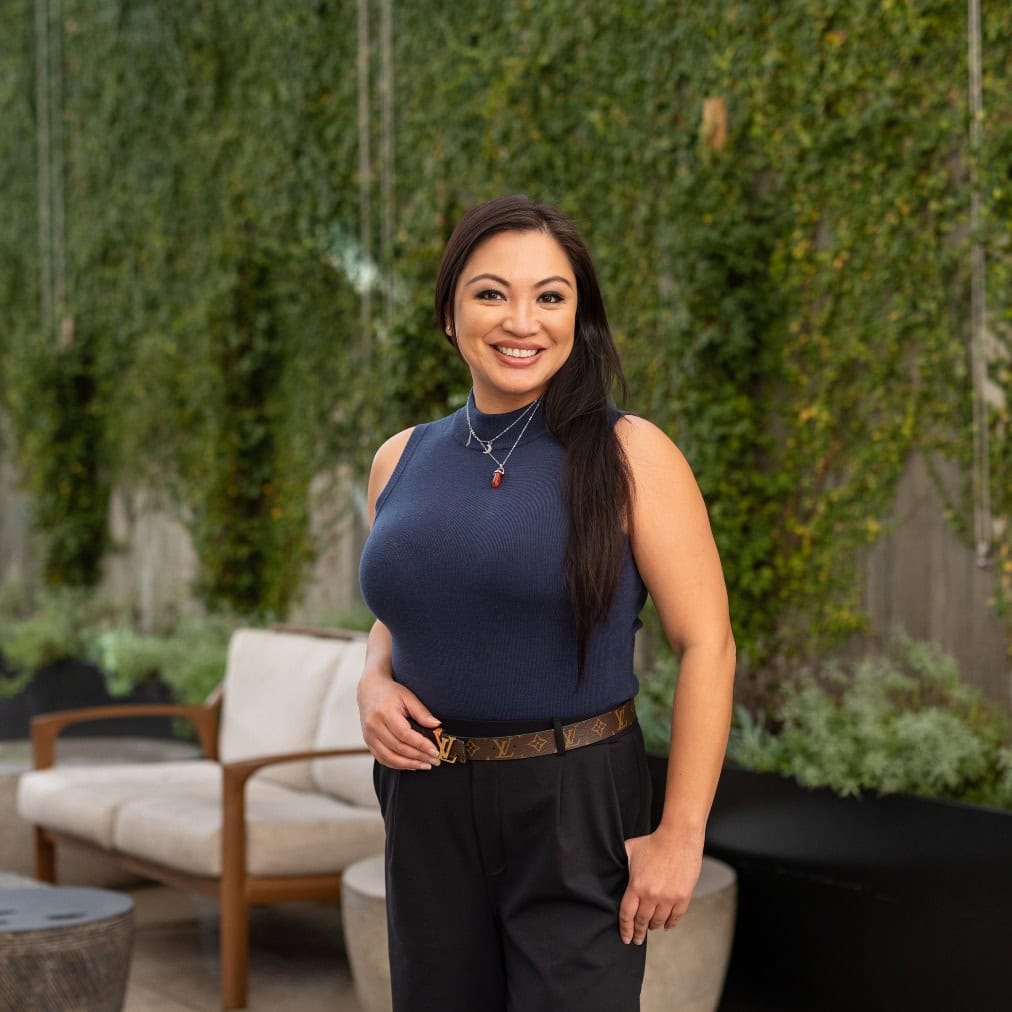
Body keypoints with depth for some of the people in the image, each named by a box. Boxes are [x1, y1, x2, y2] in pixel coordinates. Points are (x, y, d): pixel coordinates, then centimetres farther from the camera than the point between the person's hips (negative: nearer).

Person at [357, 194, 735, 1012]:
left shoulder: (627, 456, -8)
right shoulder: (401, 462, 5)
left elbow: (707, 643, -10)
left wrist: (681, 835, -15)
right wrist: (374, 685, -2)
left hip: (578, 807, -4)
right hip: (428, 809, 4)